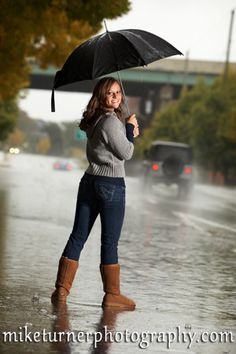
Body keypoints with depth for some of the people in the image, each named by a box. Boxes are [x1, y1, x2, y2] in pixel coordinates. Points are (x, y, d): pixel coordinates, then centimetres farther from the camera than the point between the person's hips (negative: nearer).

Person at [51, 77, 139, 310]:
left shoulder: (94, 120, 11)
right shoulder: (111, 121, -16)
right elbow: (126, 153, -9)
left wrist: (128, 132, 7)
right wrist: (130, 128, 3)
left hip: (89, 182, 8)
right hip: (111, 185, -8)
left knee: (78, 236, 8)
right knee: (110, 241, -1)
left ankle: (61, 290, 8)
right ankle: (112, 295, 5)